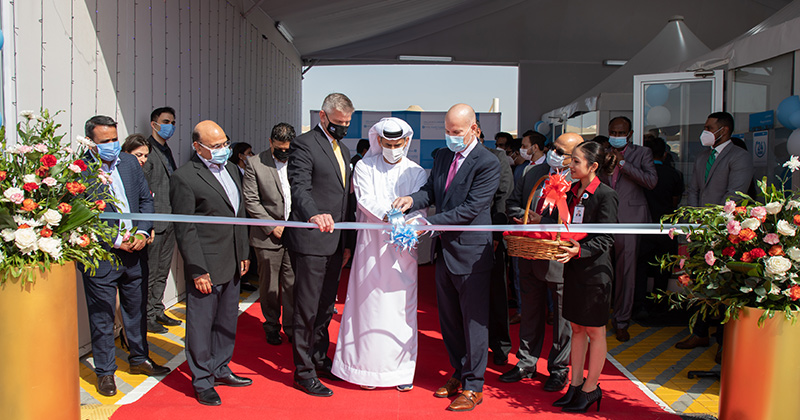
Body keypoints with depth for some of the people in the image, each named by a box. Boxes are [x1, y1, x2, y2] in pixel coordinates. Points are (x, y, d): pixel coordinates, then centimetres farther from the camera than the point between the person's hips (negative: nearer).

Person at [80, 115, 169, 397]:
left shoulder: (130, 163, 6)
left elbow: (146, 200, 11)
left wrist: (142, 232, -4)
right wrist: (116, 240, -15)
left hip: (134, 252, 5)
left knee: (137, 309, 18)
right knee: (102, 316, 6)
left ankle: (139, 358, 36)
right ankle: (105, 371, 22)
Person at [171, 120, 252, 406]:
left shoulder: (231, 169, 11)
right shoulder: (184, 178, -13)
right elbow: (184, 229, -14)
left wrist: (244, 254, 16)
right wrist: (198, 270, -16)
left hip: (232, 264, 8)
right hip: (206, 266, -7)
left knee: (227, 321, 18)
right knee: (201, 324, 6)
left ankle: (220, 369, 34)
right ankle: (202, 381, 20)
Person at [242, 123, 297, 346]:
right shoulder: (254, 164, -2)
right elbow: (250, 200, -4)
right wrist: (272, 227, -8)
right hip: (268, 236, -1)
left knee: (292, 285, 6)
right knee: (269, 287, 9)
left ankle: (291, 328, 21)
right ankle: (272, 327, 27)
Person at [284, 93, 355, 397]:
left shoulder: (343, 150, 18)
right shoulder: (304, 145, -8)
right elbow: (300, 188, -22)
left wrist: (347, 242, 20)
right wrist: (314, 215, -42)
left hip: (335, 241, 8)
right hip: (310, 240, -8)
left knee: (326, 306, 17)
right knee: (307, 309, 0)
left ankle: (320, 359, 31)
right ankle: (304, 373, 11)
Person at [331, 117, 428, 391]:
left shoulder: (416, 172, 5)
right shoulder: (364, 167, 4)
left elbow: (420, 208, -5)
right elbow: (365, 200, -10)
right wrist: (388, 215, -27)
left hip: (403, 247, 0)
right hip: (370, 245, 0)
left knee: (402, 307, 2)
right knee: (369, 305, 2)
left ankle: (403, 369, 14)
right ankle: (369, 368, 15)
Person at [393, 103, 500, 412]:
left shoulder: (487, 163, -15)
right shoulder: (442, 156, 9)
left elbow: (471, 208, -21)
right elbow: (431, 191, 9)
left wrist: (429, 223, -24)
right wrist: (412, 200, -14)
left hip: (471, 254, -7)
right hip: (445, 251, 8)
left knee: (473, 322, 4)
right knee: (449, 320, 18)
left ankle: (473, 386, 17)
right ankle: (459, 373, 34)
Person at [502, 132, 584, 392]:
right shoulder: (534, 172, 7)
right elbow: (514, 202, 14)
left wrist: (543, 222, -22)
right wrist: (521, 218, -6)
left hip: (560, 260, -6)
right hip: (529, 253, 6)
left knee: (563, 316, 9)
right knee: (530, 311, 18)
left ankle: (559, 369, 25)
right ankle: (526, 363, 32)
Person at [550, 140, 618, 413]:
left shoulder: (605, 196, -13)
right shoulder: (572, 191, 8)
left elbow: (605, 239, -16)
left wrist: (580, 250, -30)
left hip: (595, 271, -7)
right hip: (573, 269, 7)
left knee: (594, 331, 6)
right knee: (577, 328, 14)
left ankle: (591, 388, 18)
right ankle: (575, 385, 24)